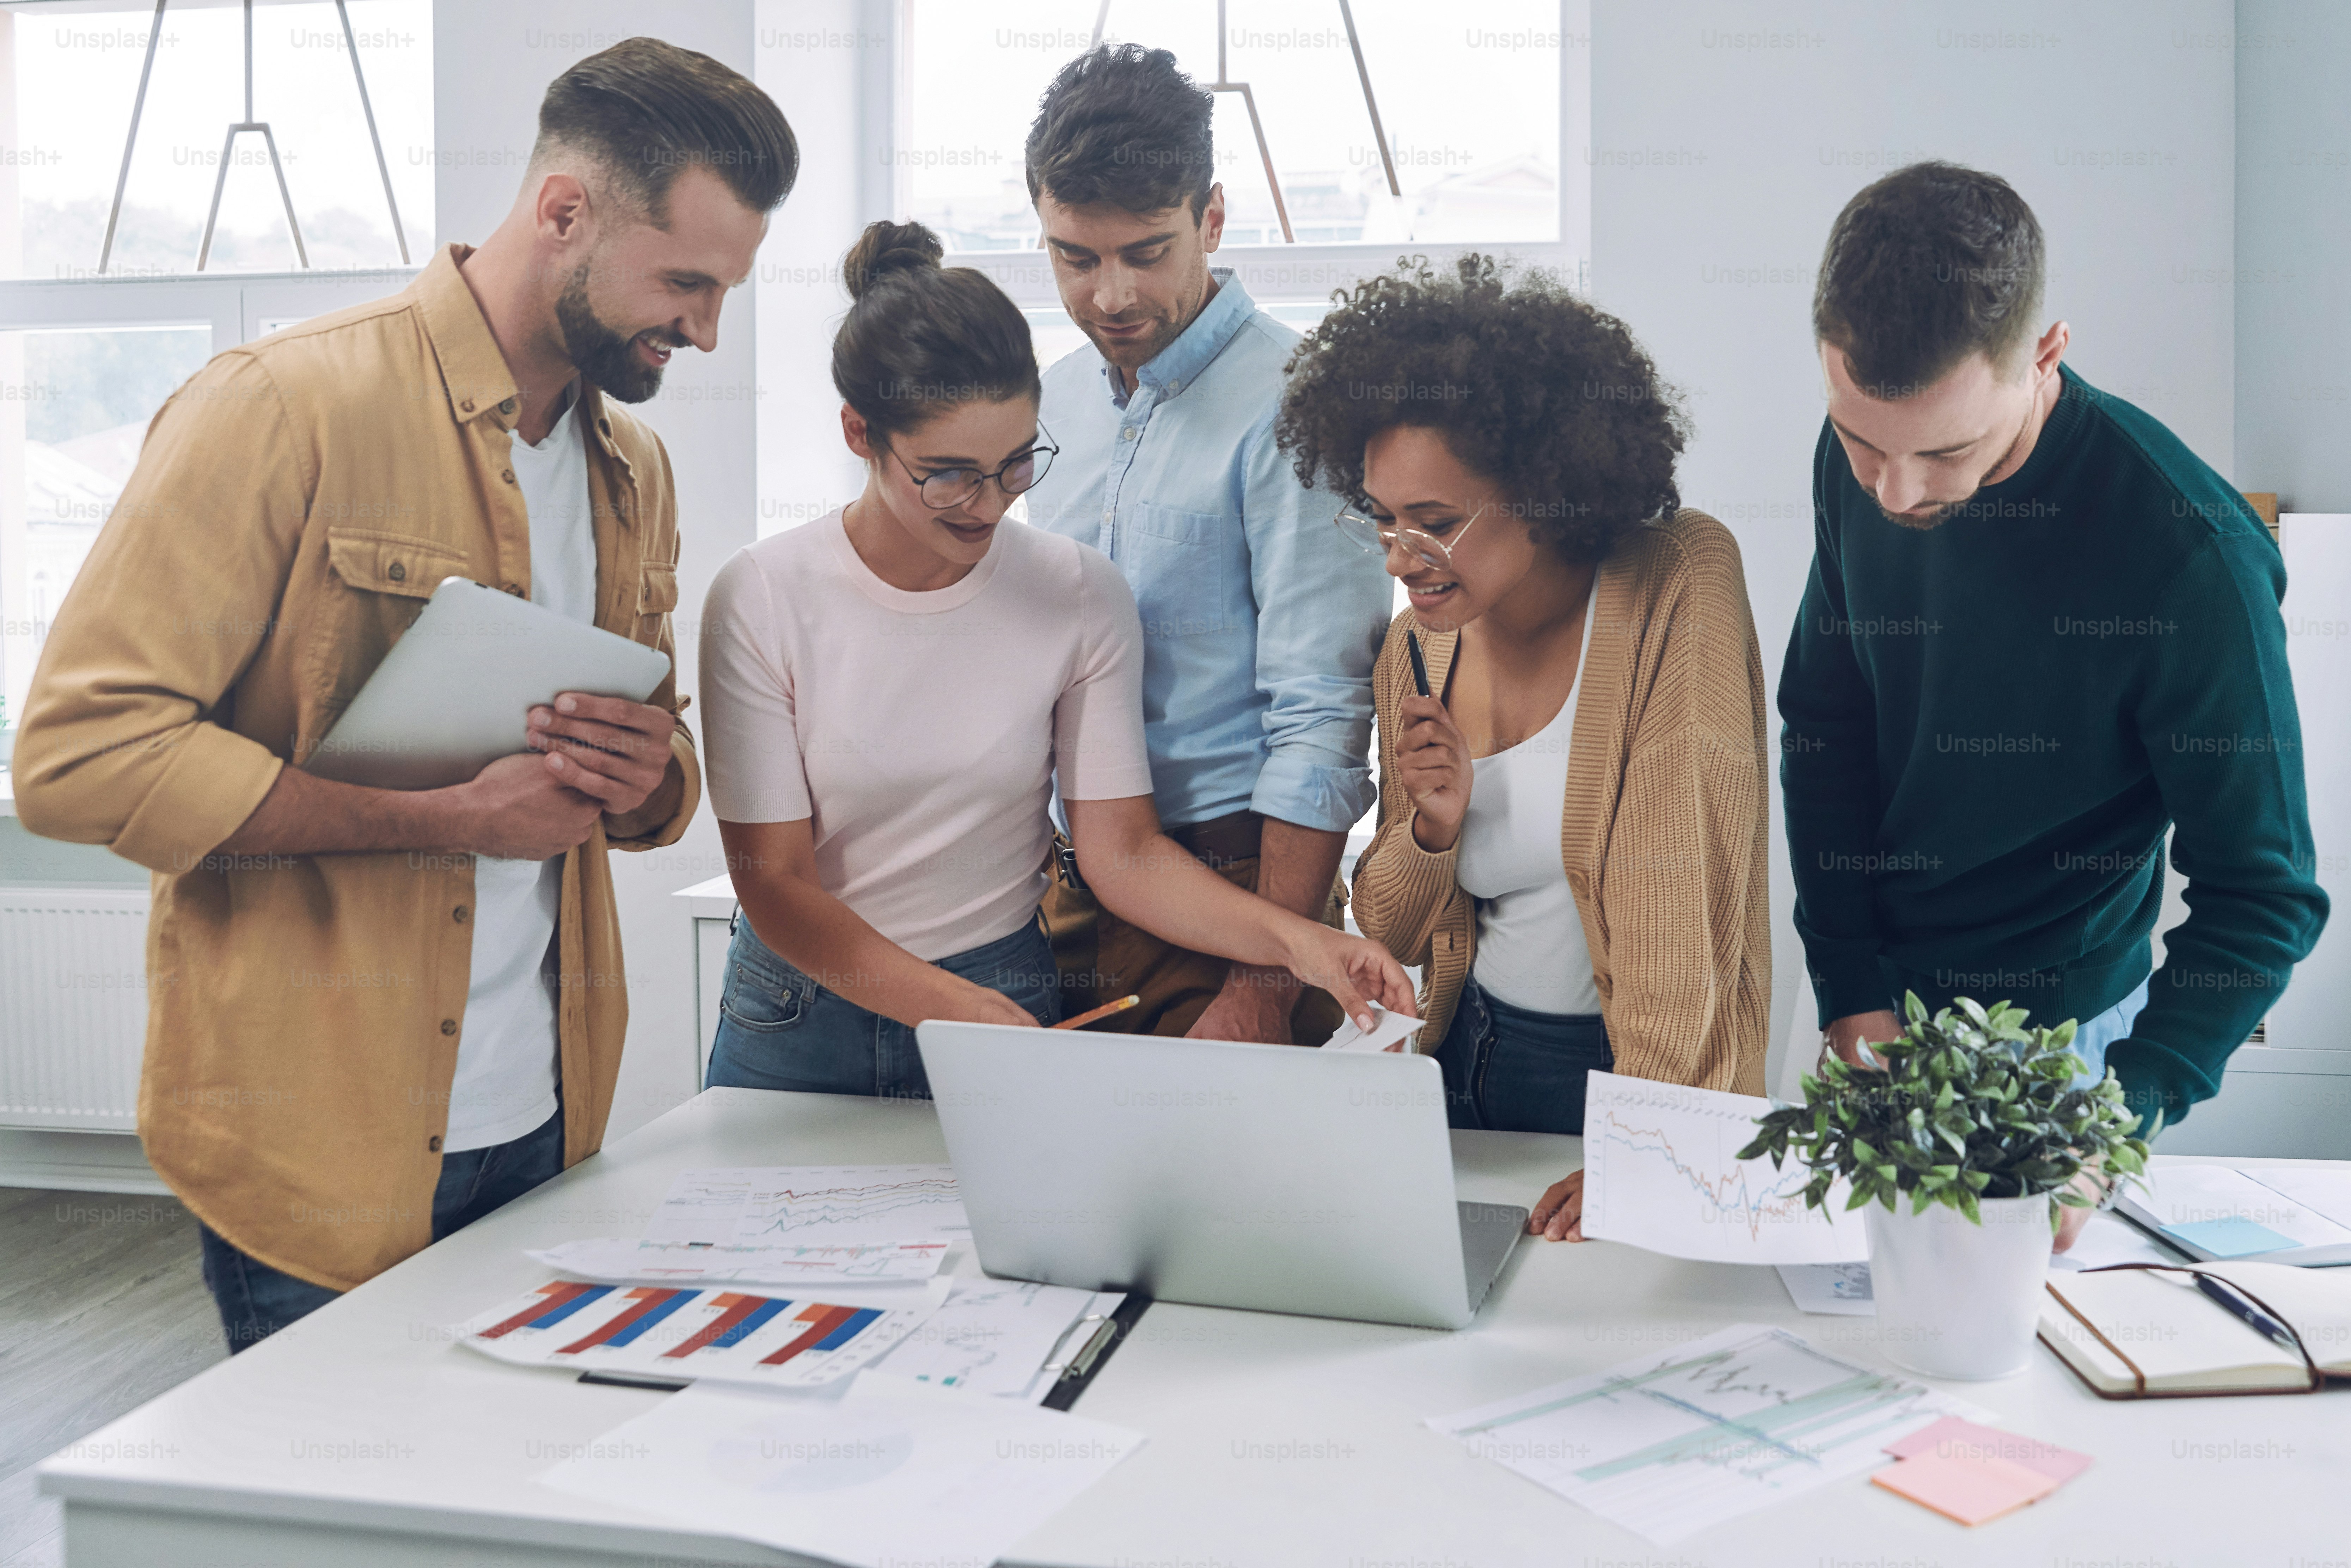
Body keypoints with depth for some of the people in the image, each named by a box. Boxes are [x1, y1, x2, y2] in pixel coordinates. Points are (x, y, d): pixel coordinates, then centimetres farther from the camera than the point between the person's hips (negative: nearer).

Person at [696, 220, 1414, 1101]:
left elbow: (1123, 852, -7)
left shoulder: (1082, 598, -7)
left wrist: (1292, 940, -23)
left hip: (1010, 1002, 0)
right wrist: (949, 1008, -26)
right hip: (801, 1016, 0)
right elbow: (773, 879, -12)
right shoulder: (759, 600, -11)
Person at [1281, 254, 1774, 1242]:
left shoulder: (1679, 581, -14)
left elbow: (1683, 891, -19)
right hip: (1469, 1059, 4)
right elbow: (1392, 933, 9)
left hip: (1638, 1069, -4)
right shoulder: (1416, 651, 0)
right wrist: (1433, 829, -12)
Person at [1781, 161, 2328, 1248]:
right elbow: (1824, 727, 0)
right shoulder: (1856, 465, -12)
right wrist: (1851, 992, -7)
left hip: (2050, 1029, -4)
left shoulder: (2191, 555, -27)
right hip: (1873, 996, 5)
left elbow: (2263, 895, -18)